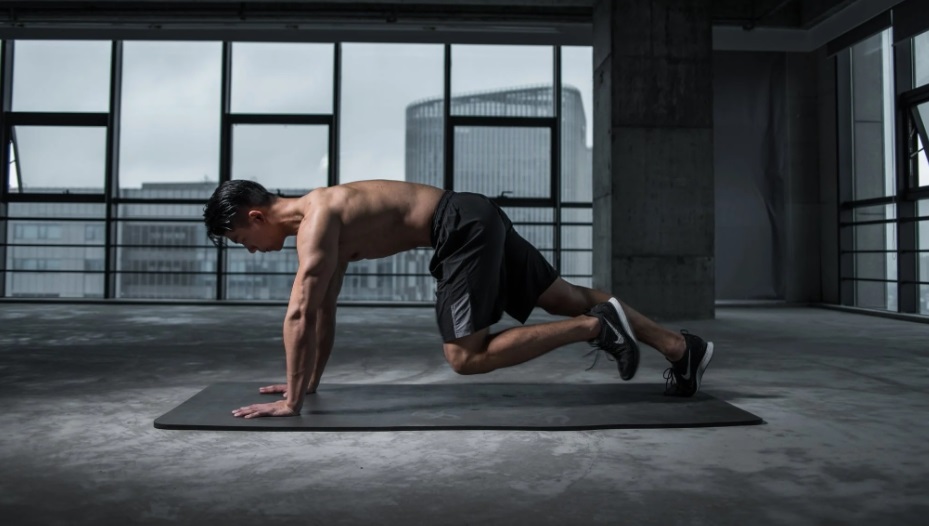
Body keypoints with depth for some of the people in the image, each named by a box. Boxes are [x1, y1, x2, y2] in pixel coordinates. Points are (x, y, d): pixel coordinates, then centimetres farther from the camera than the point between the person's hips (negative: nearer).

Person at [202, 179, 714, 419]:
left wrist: (291, 401, -13)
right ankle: (683, 347, 17)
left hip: (466, 228, -10)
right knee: (567, 298, 12)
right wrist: (310, 381, 24)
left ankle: (596, 326, -5)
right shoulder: (322, 218, 17)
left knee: (466, 358, -7)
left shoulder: (316, 219, -12)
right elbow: (324, 310, 23)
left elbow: (300, 314, -19)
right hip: (477, 222, 10)